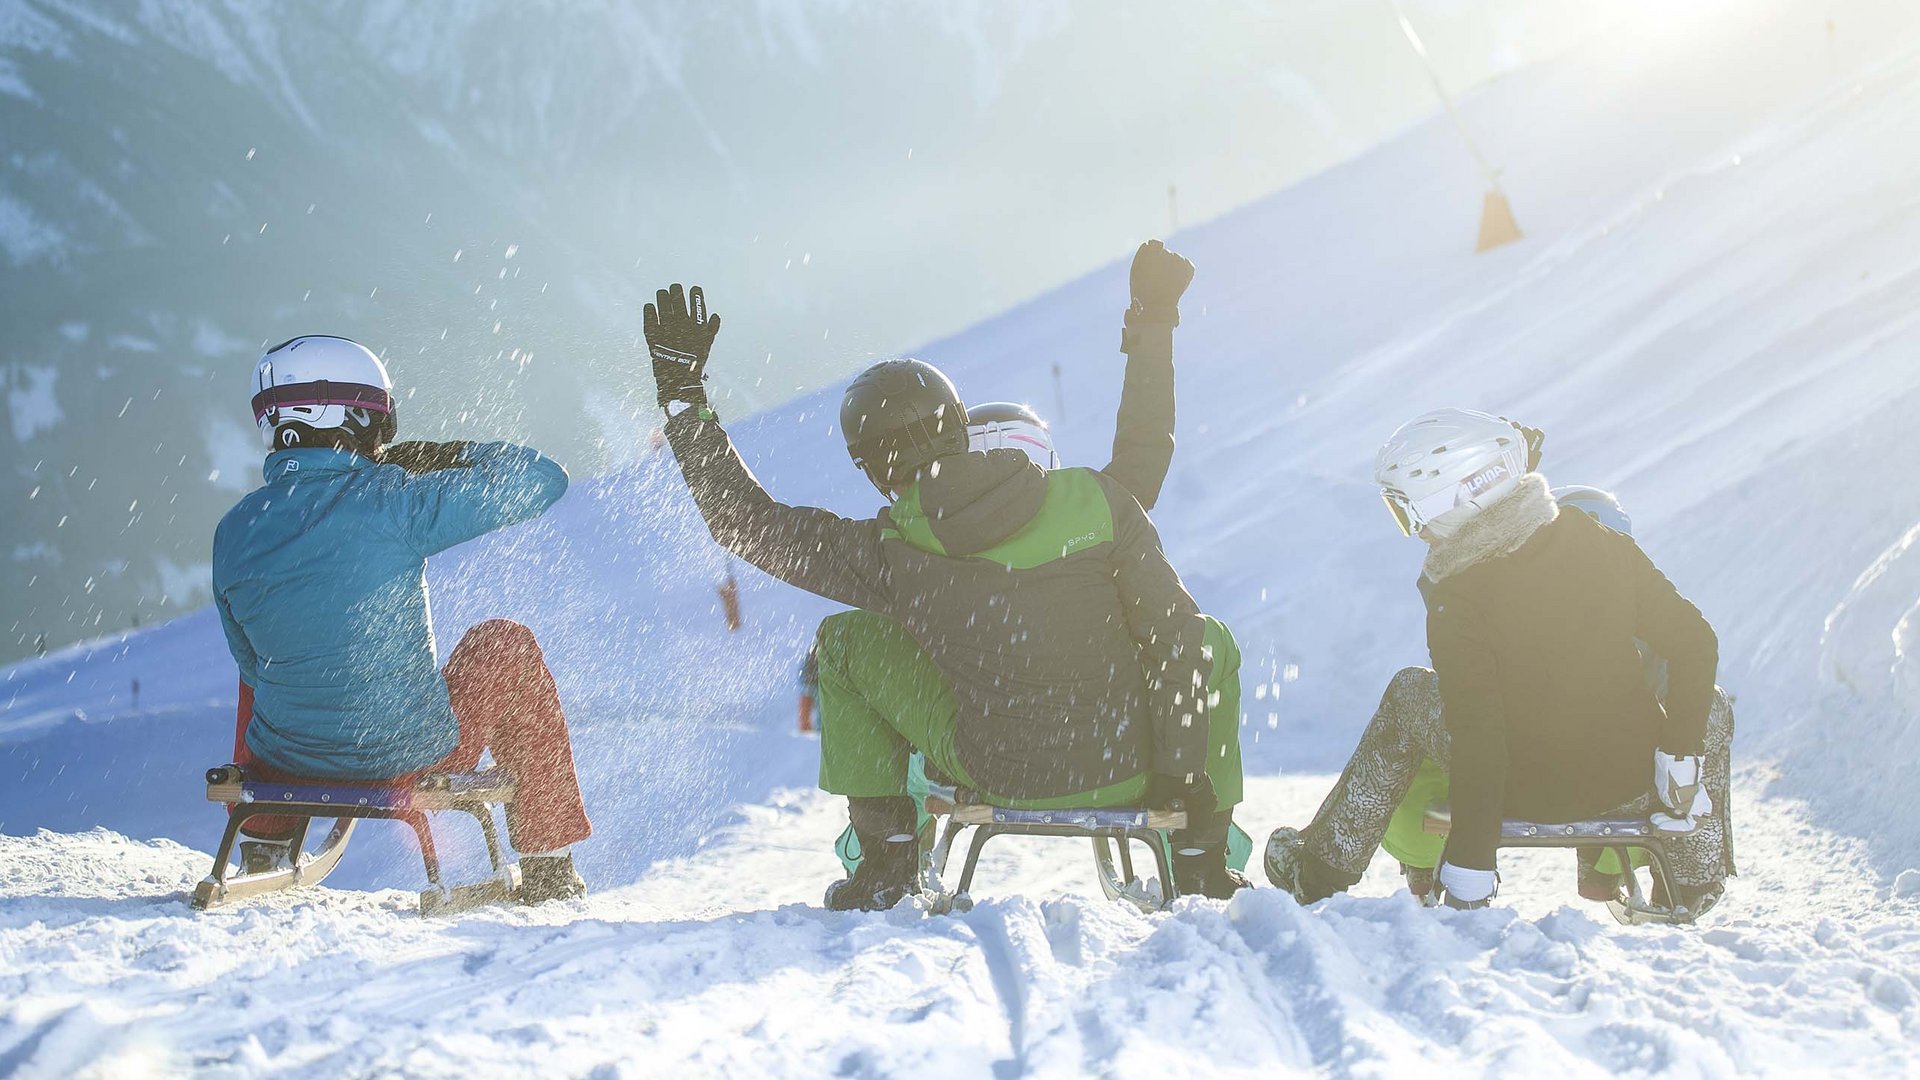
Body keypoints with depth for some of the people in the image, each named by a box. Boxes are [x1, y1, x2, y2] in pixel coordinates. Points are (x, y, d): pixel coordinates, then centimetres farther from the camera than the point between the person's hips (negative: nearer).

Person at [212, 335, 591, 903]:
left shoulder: (233, 532, -5)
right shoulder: (392, 500, -18)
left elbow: (252, 659, 11)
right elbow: (543, 479, -10)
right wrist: (449, 456, 7)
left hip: (282, 768, 4)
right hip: (416, 758, -4)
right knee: (505, 646, 24)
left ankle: (261, 852, 39)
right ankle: (547, 869, 26)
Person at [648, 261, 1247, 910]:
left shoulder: (893, 553, -12)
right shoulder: (1093, 498, -10)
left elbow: (746, 522, 0)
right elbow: (1176, 632, -7)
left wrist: (682, 391, 9)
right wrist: (1184, 779, 3)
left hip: (1004, 778, -1)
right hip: (1133, 772, 1)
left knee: (846, 642, 17)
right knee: (1210, 643, 31)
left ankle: (886, 860, 20)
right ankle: (1205, 860, 26)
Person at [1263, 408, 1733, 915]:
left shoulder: (1455, 600, -19)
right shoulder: (1600, 544, -7)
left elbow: (1475, 735, -22)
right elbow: (1694, 642, -5)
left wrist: (1468, 867, -17)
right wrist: (1681, 756, 2)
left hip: (1528, 792, -2)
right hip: (1629, 781, 3)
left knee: (1408, 695, 20)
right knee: (1709, 706, 33)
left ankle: (1323, 864, 26)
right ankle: (1696, 882, 33)